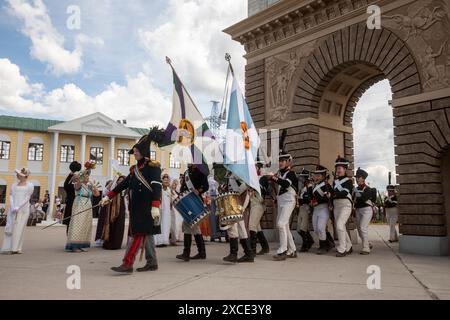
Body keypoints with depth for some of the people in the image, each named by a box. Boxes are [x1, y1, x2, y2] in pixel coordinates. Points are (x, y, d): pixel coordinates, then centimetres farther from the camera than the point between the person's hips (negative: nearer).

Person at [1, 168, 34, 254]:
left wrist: (18, 207, -16)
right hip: (13, 208, 4)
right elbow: (11, 196, 7)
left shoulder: (30, 186, 0)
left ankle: (16, 248, -1)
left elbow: (27, 198, -6)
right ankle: (8, 248, 1)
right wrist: (12, 207, -9)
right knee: (10, 227, -1)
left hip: (23, 209, -4)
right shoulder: (14, 185, 13)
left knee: (19, 228, -4)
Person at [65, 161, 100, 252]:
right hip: (79, 207, -7)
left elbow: (97, 194, 10)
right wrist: (86, 169, -26)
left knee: (85, 226, 6)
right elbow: (76, 176, -26)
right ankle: (74, 246, -9)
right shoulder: (78, 184, -5)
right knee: (77, 225, -10)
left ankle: (80, 245, 12)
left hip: (87, 208, 7)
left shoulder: (89, 186, 14)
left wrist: (94, 186, 2)